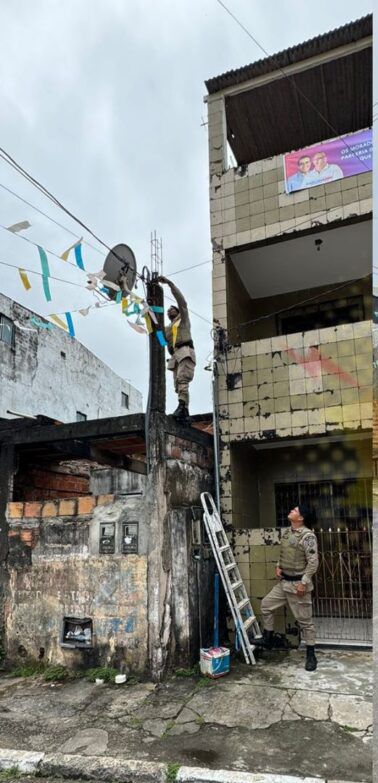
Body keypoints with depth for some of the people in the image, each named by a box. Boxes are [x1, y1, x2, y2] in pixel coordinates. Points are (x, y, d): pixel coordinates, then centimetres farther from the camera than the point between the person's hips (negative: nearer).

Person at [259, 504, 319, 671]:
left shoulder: (307, 536, -18)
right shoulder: (286, 532, 7)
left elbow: (313, 562, -20)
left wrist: (303, 582, -21)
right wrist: (278, 567, 6)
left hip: (298, 584, -8)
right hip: (283, 582, 8)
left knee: (305, 620, 3)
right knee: (266, 604, 9)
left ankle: (311, 655, 17)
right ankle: (268, 639, 25)